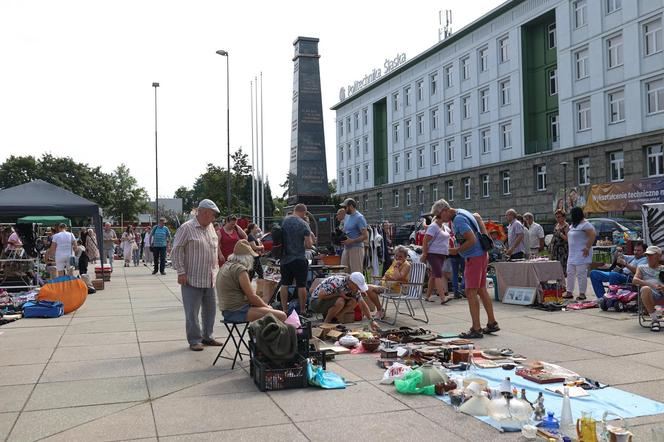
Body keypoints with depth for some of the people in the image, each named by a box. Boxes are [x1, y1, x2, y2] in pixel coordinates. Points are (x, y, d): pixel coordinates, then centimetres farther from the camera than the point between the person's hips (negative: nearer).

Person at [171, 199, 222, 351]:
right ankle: (194, 340, 11)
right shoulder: (187, 228, -10)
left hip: (210, 279, 7)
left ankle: (208, 336, 27)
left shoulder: (210, 228, 12)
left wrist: (216, 269, 17)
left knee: (210, 309, 13)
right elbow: (176, 251, -11)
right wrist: (181, 272, -14)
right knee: (192, 312, 0)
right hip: (192, 279, -7)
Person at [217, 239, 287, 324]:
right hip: (237, 311, -11)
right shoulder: (239, 269, -15)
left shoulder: (226, 266, 15)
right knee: (281, 316, -16)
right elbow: (252, 297, -15)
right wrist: (267, 307, 2)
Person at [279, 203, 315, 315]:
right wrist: (311, 238, 7)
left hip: (285, 258, 5)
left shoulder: (283, 221, 1)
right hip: (299, 259, -4)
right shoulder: (303, 224, -13)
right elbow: (309, 245, -13)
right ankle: (303, 311, 8)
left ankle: (284, 310, 14)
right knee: (301, 285, 3)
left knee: (284, 284, 11)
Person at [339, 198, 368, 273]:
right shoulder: (347, 217, 16)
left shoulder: (359, 218, -10)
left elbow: (365, 236, -15)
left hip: (356, 248, -8)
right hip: (346, 248, 8)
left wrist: (351, 241, -21)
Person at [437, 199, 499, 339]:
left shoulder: (458, 220, -20)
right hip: (482, 254, 10)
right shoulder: (461, 212, 12)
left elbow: (472, 240, -26)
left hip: (475, 257, -10)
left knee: (471, 292, -9)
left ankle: (476, 329, -9)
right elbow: (477, 216, 30)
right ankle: (492, 324, 21)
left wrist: (457, 250, -14)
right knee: (481, 290, 15)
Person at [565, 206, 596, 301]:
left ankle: (582, 294, -1)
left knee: (581, 274, -6)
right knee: (570, 273, 9)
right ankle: (569, 293, 14)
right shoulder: (574, 225, 18)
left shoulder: (585, 224, -13)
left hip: (581, 254, -10)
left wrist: (587, 248, -21)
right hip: (572, 254, 10)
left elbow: (593, 235, -21)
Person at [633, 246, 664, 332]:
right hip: (650, 296, 0)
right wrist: (651, 285, -11)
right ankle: (654, 320, -26)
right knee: (645, 289, -38)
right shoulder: (642, 267, 25)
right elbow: (634, 280, 6)